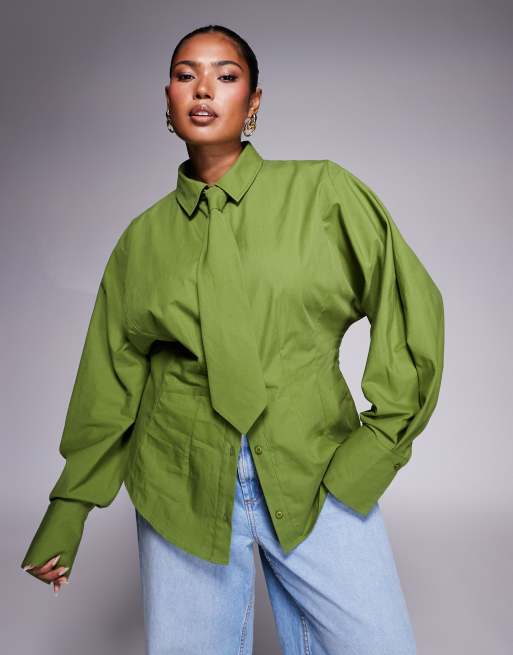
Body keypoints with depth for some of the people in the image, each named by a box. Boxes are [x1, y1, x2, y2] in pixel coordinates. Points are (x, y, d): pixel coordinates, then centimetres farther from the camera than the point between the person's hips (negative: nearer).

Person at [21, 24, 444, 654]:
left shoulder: (324, 192, -1)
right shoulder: (143, 238, 4)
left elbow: (411, 309, 2)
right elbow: (110, 381, 10)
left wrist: (379, 441, -5)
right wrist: (65, 516, 11)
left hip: (321, 481, -1)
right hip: (182, 487, 1)